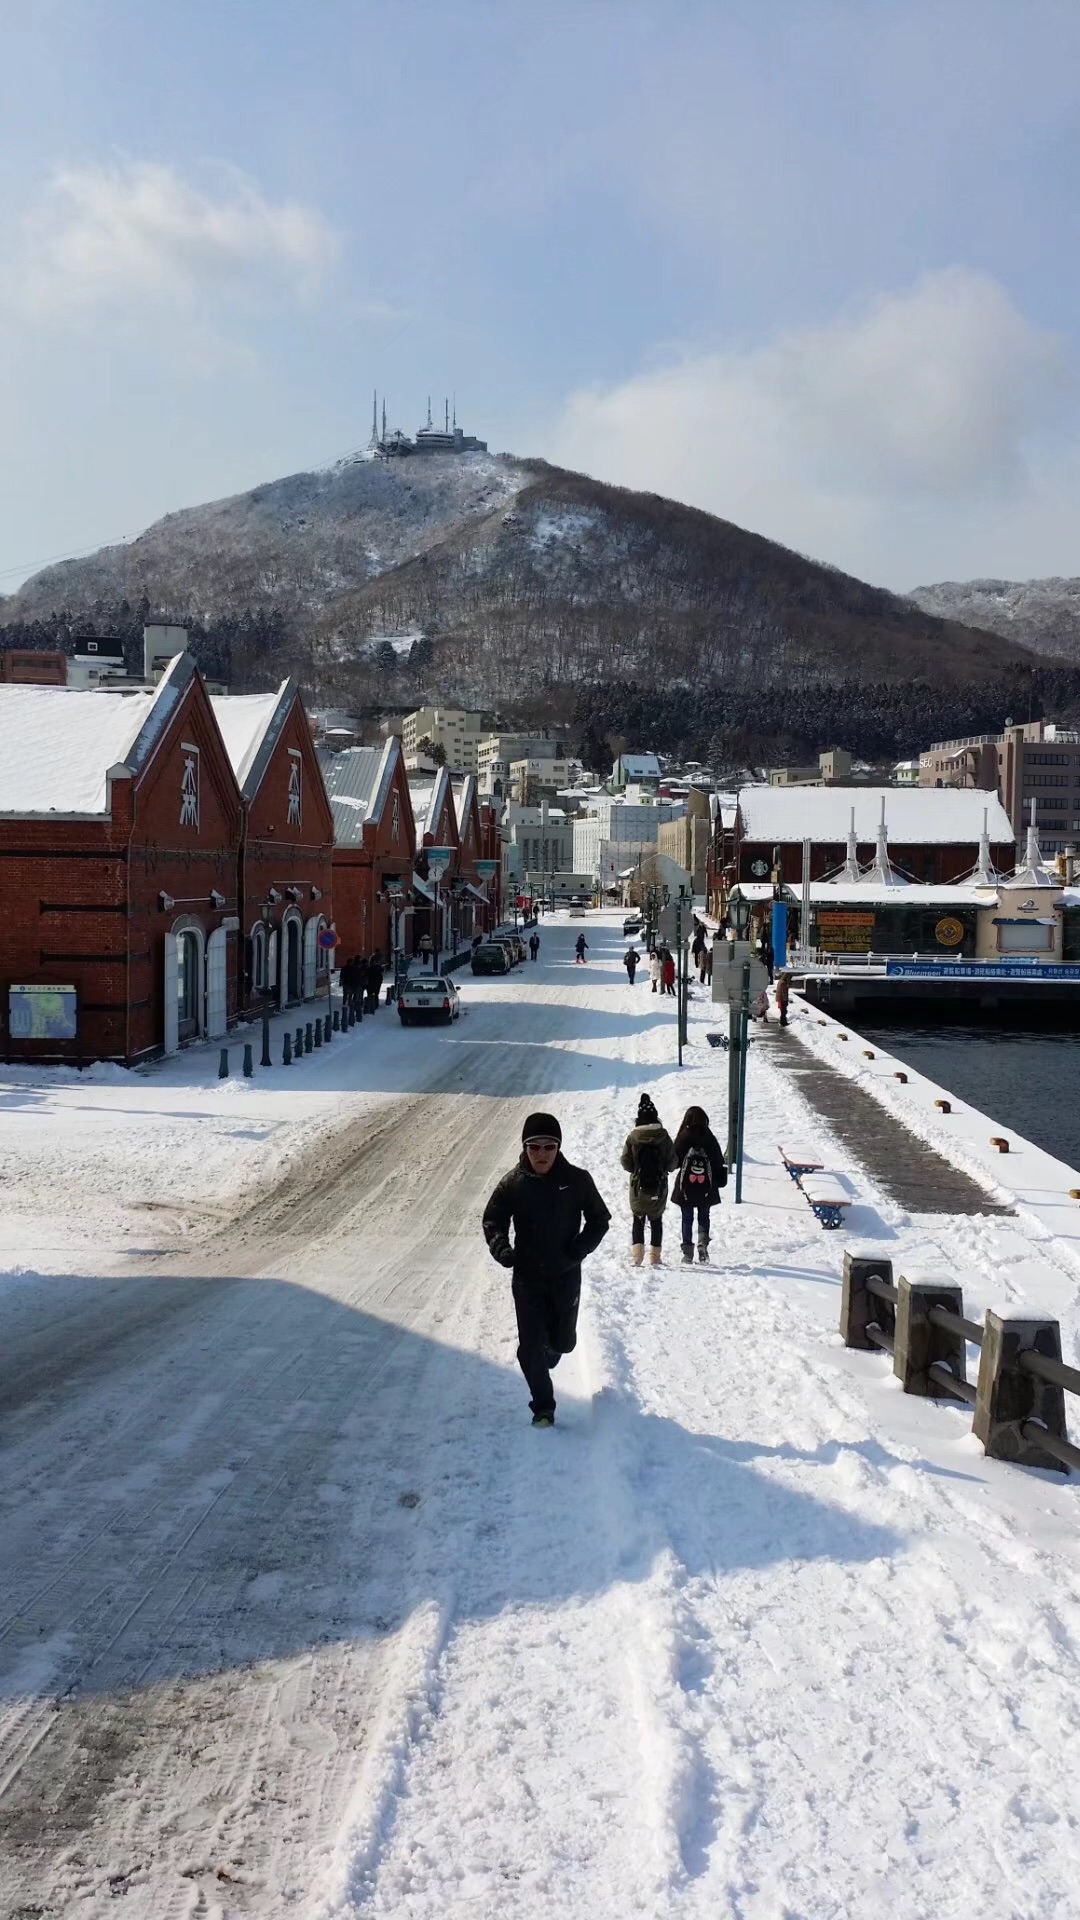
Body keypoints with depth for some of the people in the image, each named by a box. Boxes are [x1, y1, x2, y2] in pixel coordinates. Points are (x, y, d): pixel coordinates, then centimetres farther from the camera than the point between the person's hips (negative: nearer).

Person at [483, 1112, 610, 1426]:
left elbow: (599, 1219, 2)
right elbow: (493, 1219, 5)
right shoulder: (512, 1183, -7)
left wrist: (578, 1251, -13)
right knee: (531, 1347, -3)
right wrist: (501, 1249, -14)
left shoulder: (577, 1180, -9)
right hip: (527, 1277, 0)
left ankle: (550, 1351, 50)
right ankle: (543, 1407, 15)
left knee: (563, 1341, 13)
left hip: (566, 1276, 0)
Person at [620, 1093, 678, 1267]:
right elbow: (672, 1163, -4)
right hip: (659, 1186, 1)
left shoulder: (633, 1137, -9)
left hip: (638, 1186, 0)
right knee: (656, 1220, 11)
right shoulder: (664, 1136, -7)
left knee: (637, 1220, 10)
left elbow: (626, 1162, -5)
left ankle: (637, 1256, -2)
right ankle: (654, 1257, 8)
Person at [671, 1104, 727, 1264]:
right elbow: (719, 1162, 2)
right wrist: (720, 1180, 15)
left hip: (686, 1186, -1)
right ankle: (703, 1242, -9)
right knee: (703, 1217, 15)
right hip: (706, 1187, 1)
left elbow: (674, 1161, -5)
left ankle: (688, 1253, 7)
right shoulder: (710, 1139, -5)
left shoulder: (683, 1138, -10)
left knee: (687, 1219, 9)